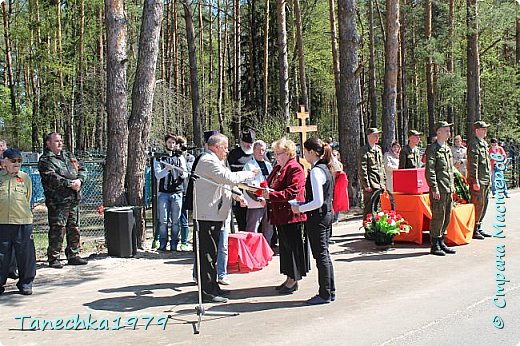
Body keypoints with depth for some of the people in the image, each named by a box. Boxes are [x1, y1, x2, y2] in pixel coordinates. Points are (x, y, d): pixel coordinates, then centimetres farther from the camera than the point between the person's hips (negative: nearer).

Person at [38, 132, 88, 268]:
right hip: (57, 200, -7)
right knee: (57, 230, -6)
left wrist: (79, 180, -5)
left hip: (74, 199, 7)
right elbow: (52, 178, -16)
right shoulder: (45, 160, -3)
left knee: (74, 229, 11)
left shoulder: (69, 156, 20)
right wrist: (70, 183, -18)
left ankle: (73, 255, 20)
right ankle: (53, 258, 3)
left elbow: (82, 169, 16)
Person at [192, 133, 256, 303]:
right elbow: (229, 178, -21)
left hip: (212, 215, 11)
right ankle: (208, 291, -3)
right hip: (207, 215, -11)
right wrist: (250, 174, -8)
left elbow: (222, 184, 29)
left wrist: (236, 196, 19)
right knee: (208, 252, -7)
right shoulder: (209, 161, -15)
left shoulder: (212, 161, 20)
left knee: (210, 252, 15)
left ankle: (211, 286, 23)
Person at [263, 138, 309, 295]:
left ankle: (293, 280, 8)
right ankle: (289, 278, 24)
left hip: (292, 215, -10)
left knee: (292, 246, -1)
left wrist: (271, 195, -26)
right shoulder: (277, 168, 16)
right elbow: (270, 185, 24)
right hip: (281, 215, 10)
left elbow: (292, 193, -22)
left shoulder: (295, 169, -14)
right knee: (284, 246, 14)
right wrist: (264, 192, 3)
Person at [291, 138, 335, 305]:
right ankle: (330, 292, 24)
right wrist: (303, 204, 14)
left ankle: (325, 294, 9)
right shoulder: (326, 169, 10)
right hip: (327, 214, 10)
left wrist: (300, 208, -13)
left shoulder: (316, 171, -19)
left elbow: (318, 202, -24)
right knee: (324, 255, 16)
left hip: (317, 217, -10)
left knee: (321, 256, 0)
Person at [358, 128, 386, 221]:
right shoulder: (364, 150, -7)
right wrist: (366, 184, -15)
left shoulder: (378, 149, 17)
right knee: (368, 208, -5)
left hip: (379, 184, 7)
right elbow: (362, 168, -11)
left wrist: (384, 182, 17)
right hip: (370, 185, -7)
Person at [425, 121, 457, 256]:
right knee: (438, 217, -4)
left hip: (449, 189, 8)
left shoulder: (447, 149, 17)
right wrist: (434, 189, -18)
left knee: (447, 217, 12)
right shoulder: (432, 149, -9)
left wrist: (452, 185, 18)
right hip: (439, 190, -8)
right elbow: (430, 171, -14)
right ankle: (435, 246, 4)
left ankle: (441, 242, 22)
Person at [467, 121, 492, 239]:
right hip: (478, 180, -9)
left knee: (483, 205, 13)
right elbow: (473, 164, -18)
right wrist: (475, 181, -21)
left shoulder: (484, 143, 18)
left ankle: (479, 228, 22)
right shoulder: (473, 144, -12)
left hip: (486, 180, 9)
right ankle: (473, 230, 2)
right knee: (477, 205, -6)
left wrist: (489, 178, 20)